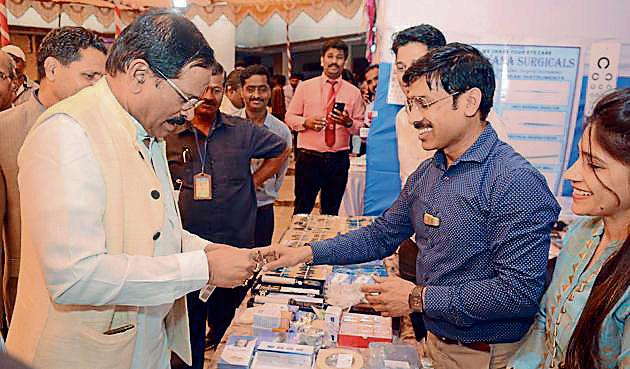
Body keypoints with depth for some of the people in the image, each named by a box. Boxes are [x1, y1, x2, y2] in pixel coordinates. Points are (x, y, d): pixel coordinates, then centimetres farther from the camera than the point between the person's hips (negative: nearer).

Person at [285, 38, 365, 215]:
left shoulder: (354, 92, 7)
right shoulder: (305, 87, 3)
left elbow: (361, 126, 7)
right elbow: (289, 117, 4)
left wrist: (349, 122, -15)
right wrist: (306, 122, -15)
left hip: (338, 159, 2)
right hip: (309, 157, -2)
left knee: (331, 211, 14)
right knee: (302, 209, 4)